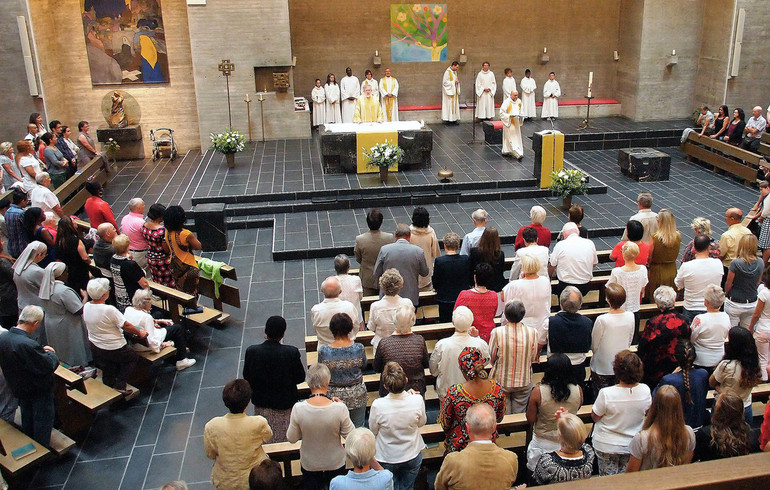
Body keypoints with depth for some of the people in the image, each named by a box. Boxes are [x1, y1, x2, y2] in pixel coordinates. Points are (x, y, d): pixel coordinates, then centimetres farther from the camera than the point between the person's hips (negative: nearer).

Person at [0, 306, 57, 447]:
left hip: (19, 388, 8)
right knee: (42, 421, 13)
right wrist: (50, 354, -10)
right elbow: (49, 366, -30)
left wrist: (41, 350, -2)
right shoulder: (28, 344, -38)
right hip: (39, 391, -8)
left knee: (27, 421, 28)